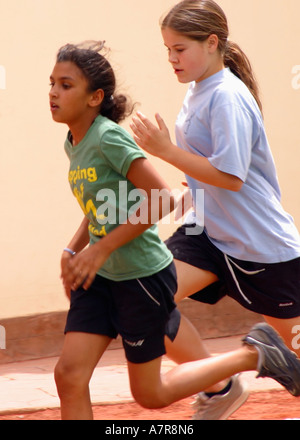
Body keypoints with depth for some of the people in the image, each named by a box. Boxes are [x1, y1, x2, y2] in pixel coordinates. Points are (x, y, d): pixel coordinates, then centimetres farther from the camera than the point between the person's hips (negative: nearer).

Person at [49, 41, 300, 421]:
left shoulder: (108, 138, -21)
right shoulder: (74, 143, 5)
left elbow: (159, 199, -25)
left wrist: (101, 249, -22)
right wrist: (73, 250, 6)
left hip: (143, 276, -8)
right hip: (102, 276, 8)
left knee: (150, 394, 6)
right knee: (69, 375, -4)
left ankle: (252, 356, 21)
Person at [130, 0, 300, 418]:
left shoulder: (227, 98, -21)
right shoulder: (198, 91, 5)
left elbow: (231, 176, -27)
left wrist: (167, 150, -26)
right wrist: (198, 182, 8)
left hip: (260, 242, -8)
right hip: (209, 230, 8)